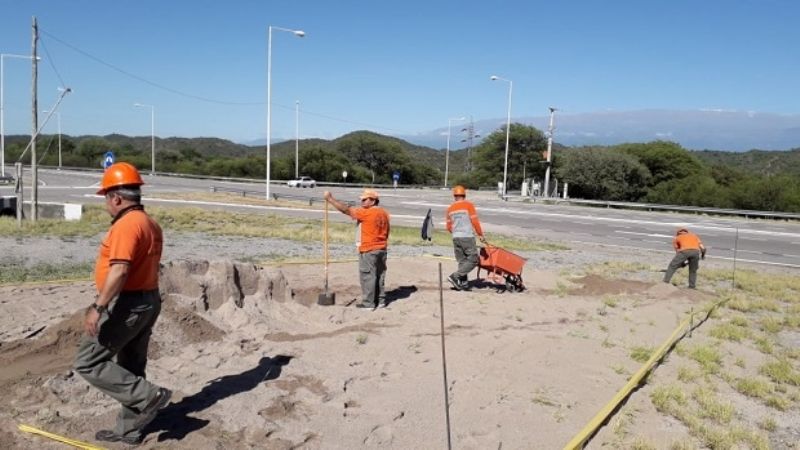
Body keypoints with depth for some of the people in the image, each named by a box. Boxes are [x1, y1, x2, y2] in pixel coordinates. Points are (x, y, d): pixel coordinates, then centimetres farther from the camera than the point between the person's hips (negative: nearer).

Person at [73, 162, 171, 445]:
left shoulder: (126, 225, -19)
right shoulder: (150, 224, 13)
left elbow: (119, 271, -28)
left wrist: (98, 307, -26)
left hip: (126, 305, -10)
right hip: (148, 301, 10)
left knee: (88, 363, -1)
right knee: (131, 368, 16)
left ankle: (148, 397, -4)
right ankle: (128, 430, 24)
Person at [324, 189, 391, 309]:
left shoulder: (366, 213, -17)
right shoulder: (384, 213, 9)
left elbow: (346, 210, -18)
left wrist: (330, 199, -12)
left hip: (368, 250, -8)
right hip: (381, 249, 8)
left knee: (367, 276, -1)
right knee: (379, 275, 14)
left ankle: (368, 302, 3)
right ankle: (381, 300, 21)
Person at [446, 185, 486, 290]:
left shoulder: (450, 208, 11)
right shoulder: (468, 205, -3)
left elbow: (449, 227, 14)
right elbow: (475, 222, -8)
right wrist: (481, 235, 1)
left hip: (456, 238, 6)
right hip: (468, 237, -6)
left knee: (462, 261, 13)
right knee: (473, 260, 0)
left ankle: (463, 283, 9)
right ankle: (455, 276, -10)